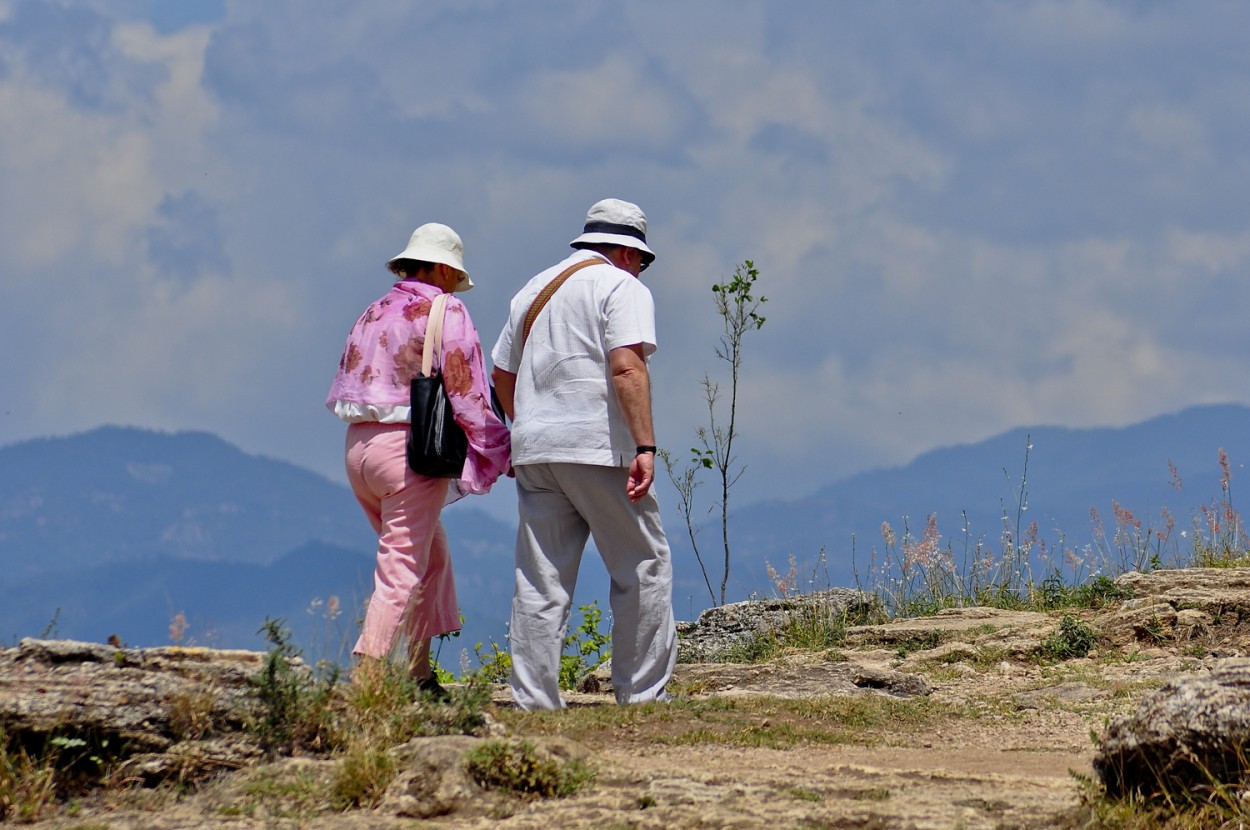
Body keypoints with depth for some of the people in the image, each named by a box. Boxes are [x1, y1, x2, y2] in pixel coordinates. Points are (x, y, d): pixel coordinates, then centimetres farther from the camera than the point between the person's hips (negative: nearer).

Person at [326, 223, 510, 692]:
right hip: (411, 445, -8)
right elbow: (465, 394, -9)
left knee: (432, 553, 21)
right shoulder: (446, 313, -5)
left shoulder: (374, 313, 17)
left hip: (358, 443, 8)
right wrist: (501, 453, -1)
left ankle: (418, 672, 21)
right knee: (402, 570, -7)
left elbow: (345, 386, 16)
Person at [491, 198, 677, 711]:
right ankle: (642, 691, 3)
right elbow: (626, 367, -16)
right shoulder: (622, 287, -1)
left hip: (535, 451, 6)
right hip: (599, 448, -6)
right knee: (643, 569, 4)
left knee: (539, 580, 4)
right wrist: (644, 446, -21)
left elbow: (502, 375, 26)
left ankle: (534, 698, -1)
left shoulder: (534, 289, 20)